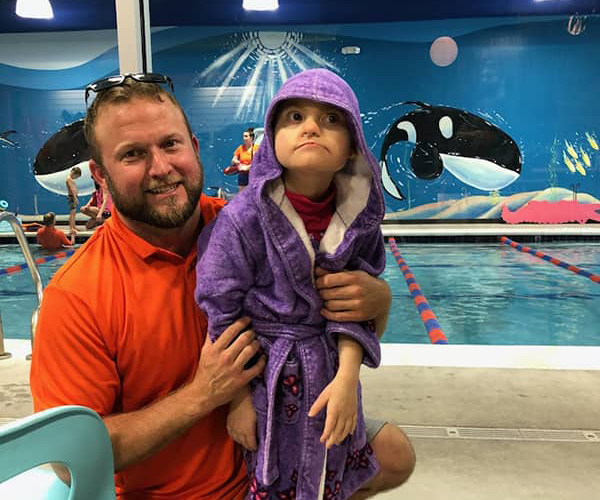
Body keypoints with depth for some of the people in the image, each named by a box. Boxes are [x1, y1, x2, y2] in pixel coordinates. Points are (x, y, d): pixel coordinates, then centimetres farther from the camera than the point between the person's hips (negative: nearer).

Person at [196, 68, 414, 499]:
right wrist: (238, 398, -9)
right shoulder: (242, 219, -21)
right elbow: (221, 313, -14)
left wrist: (347, 377, -18)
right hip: (263, 378, -3)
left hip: (330, 374, 4)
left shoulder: (358, 216, -9)